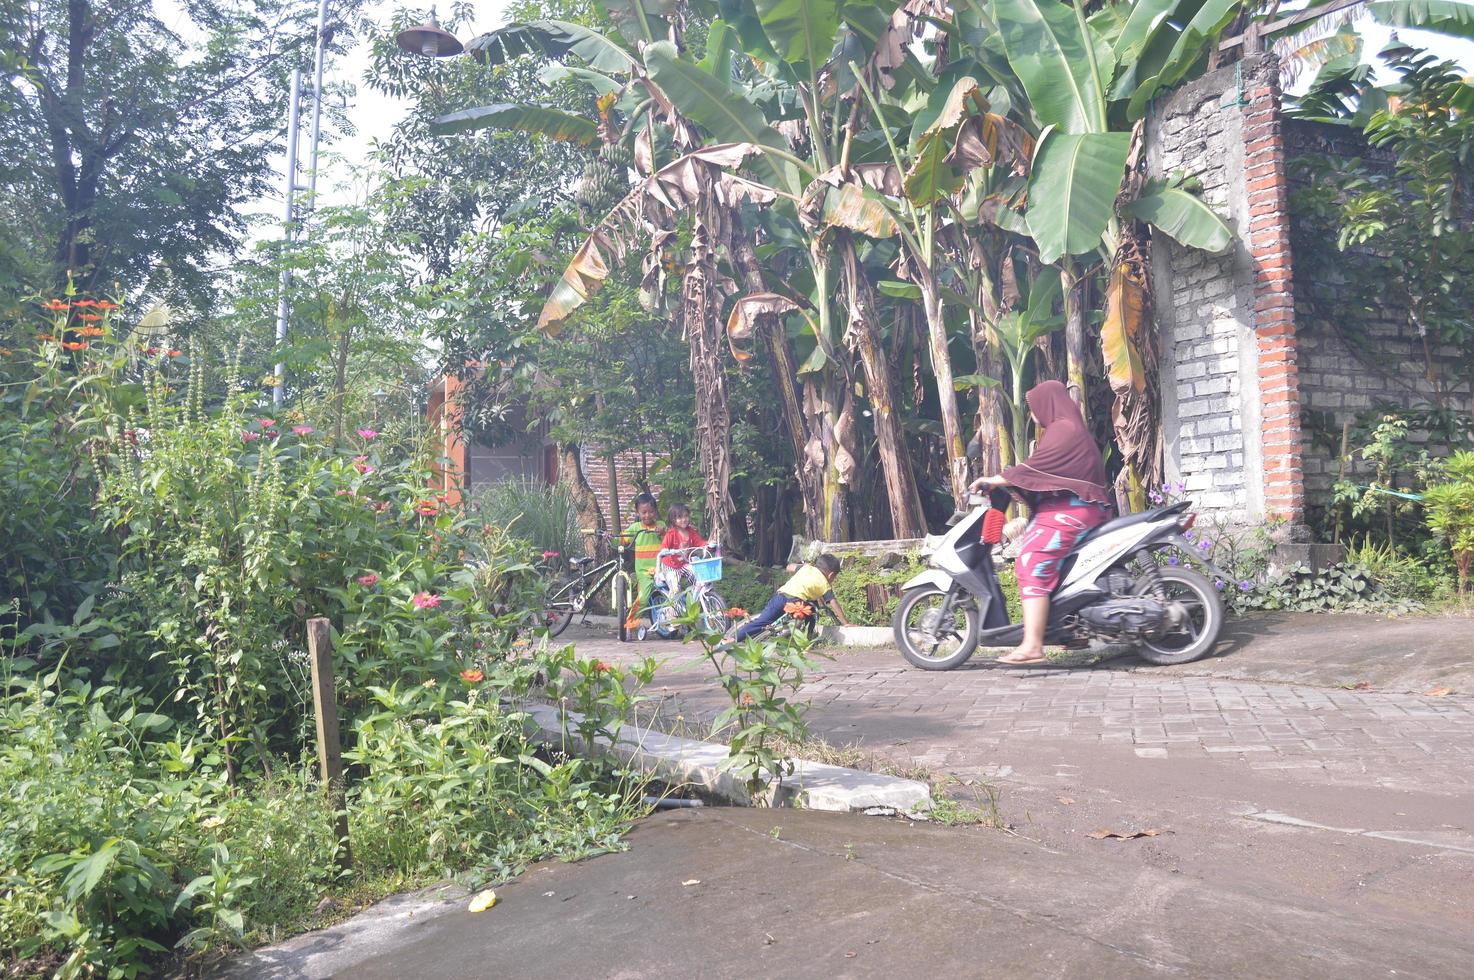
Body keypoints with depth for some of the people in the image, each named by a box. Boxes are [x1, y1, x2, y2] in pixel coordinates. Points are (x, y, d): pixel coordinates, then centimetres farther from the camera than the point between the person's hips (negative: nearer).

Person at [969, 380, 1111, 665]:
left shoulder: (1062, 430, -9)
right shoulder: (1069, 428, 24)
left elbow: (1033, 468, -17)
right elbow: (1046, 469, 22)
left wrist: (991, 481, -12)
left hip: (1068, 510, -12)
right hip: (1069, 508, 12)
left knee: (1031, 565, -21)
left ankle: (1032, 646, -30)